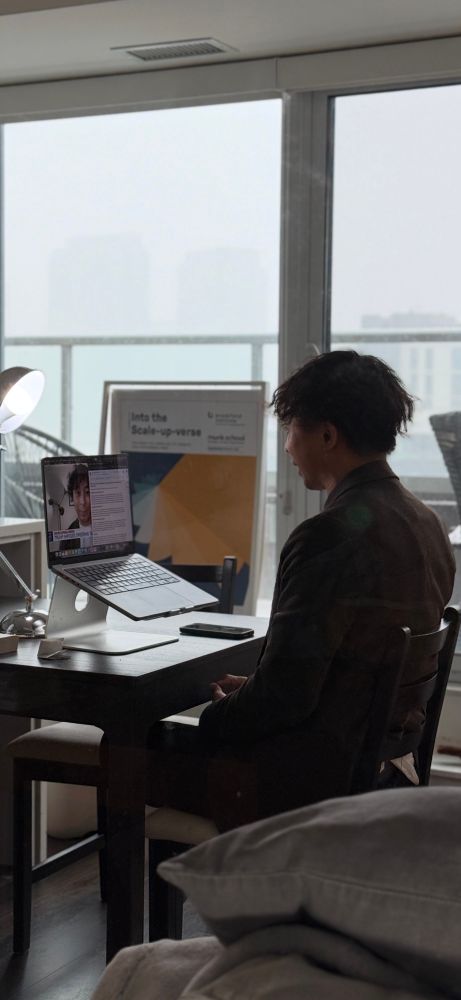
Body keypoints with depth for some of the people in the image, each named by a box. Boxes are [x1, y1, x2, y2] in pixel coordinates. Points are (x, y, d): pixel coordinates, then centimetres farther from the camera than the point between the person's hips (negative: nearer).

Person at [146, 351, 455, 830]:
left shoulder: (331, 537, -24)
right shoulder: (424, 523, 5)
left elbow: (285, 696, -23)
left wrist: (216, 716, -3)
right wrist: (251, 688, 15)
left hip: (311, 784, -9)